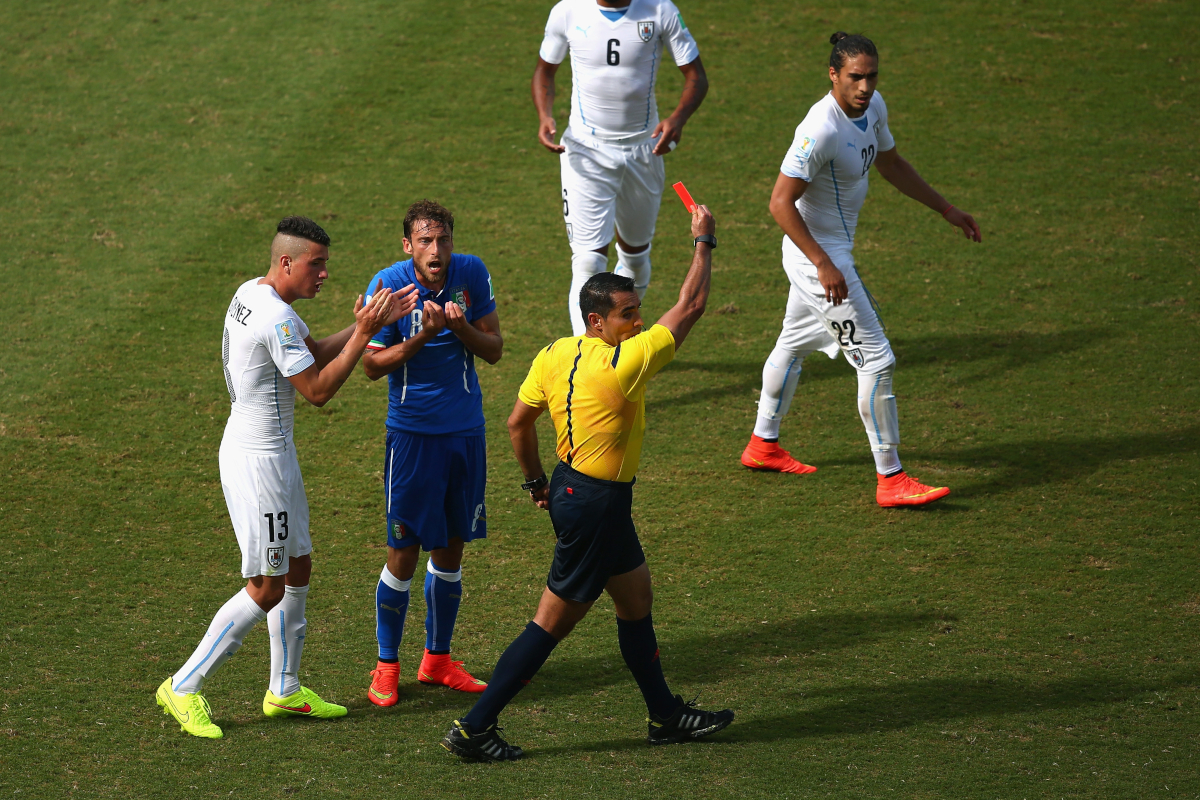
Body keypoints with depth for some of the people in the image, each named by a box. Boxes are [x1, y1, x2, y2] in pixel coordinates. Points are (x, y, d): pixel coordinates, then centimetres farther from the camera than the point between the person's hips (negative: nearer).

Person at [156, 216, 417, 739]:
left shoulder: (251, 294, 8)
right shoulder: (277, 318, -23)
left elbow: (313, 354, 17)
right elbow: (318, 390, -19)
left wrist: (367, 324, 8)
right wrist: (363, 334, -15)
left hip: (272, 451, 10)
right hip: (257, 457, -10)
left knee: (298, 568, 17)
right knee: (267, 588, -4)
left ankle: (285, 689, 27)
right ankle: (184, 687, 2)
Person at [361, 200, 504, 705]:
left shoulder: (472, 274, -3)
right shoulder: (389, 284, -12)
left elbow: (494, 350, 2)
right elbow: (372, 365, -9)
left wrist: (461, 327, -19)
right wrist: (424, 335, -23)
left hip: (466, 430, 4)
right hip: (411, 432, -4)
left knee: (450, 549, 11)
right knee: (403, 553, -2)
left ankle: (437, 660, 24)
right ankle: (386, 668, 10)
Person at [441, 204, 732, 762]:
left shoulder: (554, 355, -2)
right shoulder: (625, 364, -23)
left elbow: (518, 422, 6)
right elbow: (690, 307, -15)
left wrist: (534, 481, 20)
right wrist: (704, 242, -3)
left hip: (570, 486, 9)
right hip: (598, 503, -9)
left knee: (636, 595, 20)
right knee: (553, 622, -1)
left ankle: (666, 715, 33)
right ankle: (474, 729, 1)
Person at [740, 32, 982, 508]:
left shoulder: (873, 108, -1)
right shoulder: (822, 130, -29)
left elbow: (890, 163, 18)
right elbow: (781, 202, -27)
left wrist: (945, 209, 21)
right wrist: (824, 265, -29)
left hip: (831, 250, 10)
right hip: (817, 255, -10)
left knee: (793, 345, 26)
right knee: (877, 361, -9)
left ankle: (763, 445, 45)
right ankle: (890, 479, -2)